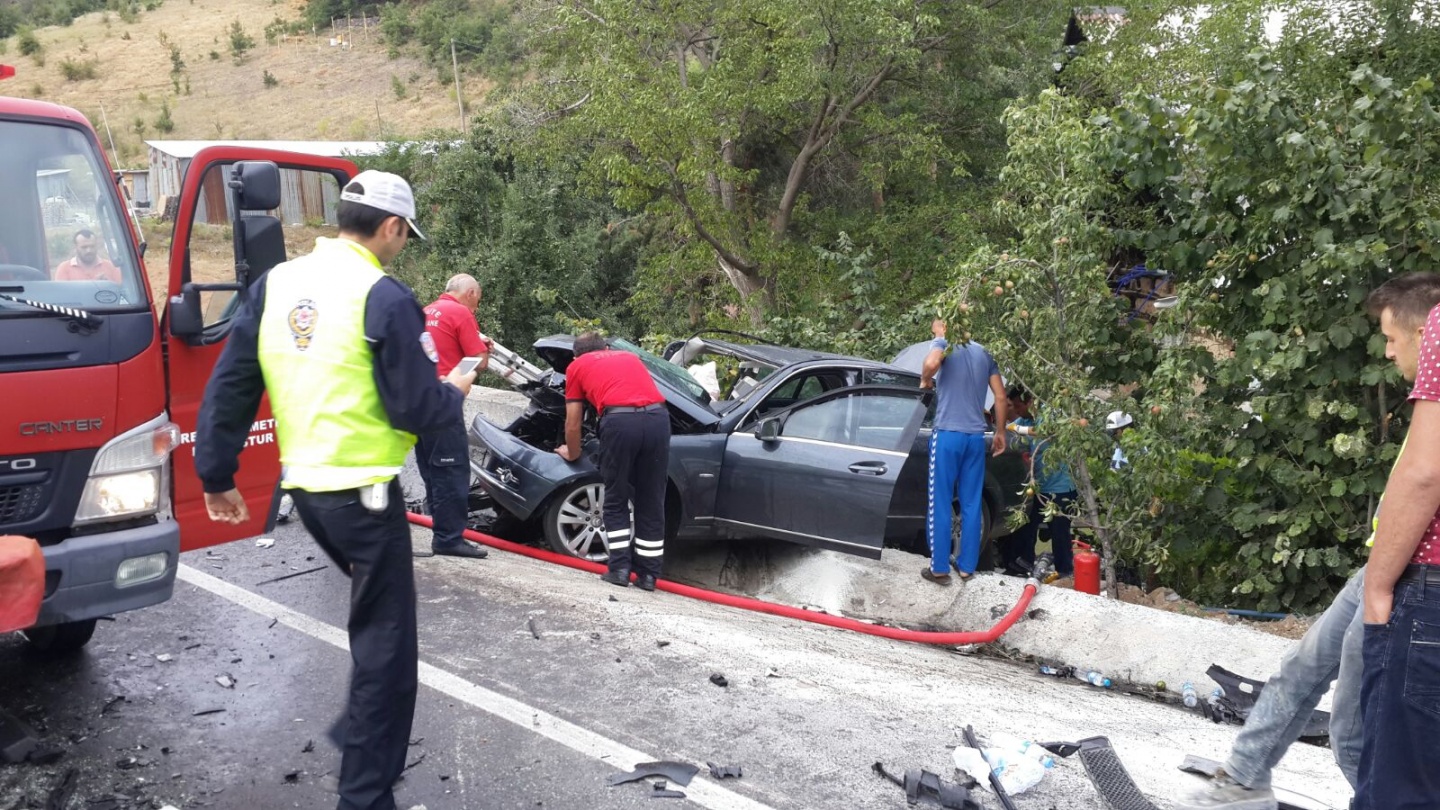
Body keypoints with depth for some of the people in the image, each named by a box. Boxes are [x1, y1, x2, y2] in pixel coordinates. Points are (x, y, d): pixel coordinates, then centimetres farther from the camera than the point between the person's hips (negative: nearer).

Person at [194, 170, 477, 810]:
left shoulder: (272, 285, 5)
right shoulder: (383, 297, -15)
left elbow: (227, 389, 6)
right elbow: (416, 410, -16)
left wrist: (215, 477, 14)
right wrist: (455, 392, 6)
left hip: (303, 487, 8)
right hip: (363, 493, -7)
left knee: (373, 614, 28)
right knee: (385, 642, 5)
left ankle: (363, 731, 36)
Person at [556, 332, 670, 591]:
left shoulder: (576, 366, 25)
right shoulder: (630, 357, 36)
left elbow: (573, 422, 28)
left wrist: (572, 454, 45)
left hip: (620, 420, -3)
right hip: (658, 418, 3)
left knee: (615, 501, 15)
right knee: (651, 503, 13)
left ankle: (619, 568, 14)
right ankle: (648, 573, 17)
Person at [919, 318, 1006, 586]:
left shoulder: (943, 344, -2)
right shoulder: (983, 352, 14)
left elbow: (932, 363, -27)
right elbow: (1000, 396, 12)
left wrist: (925, 380, -7)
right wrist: (1000, 432, 20)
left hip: (948, 434, -5)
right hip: (976, 436, 5)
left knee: (940, 504, 2)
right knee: (972, 505, 10)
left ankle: (939, 568, 5)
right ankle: (967, 566, 16)